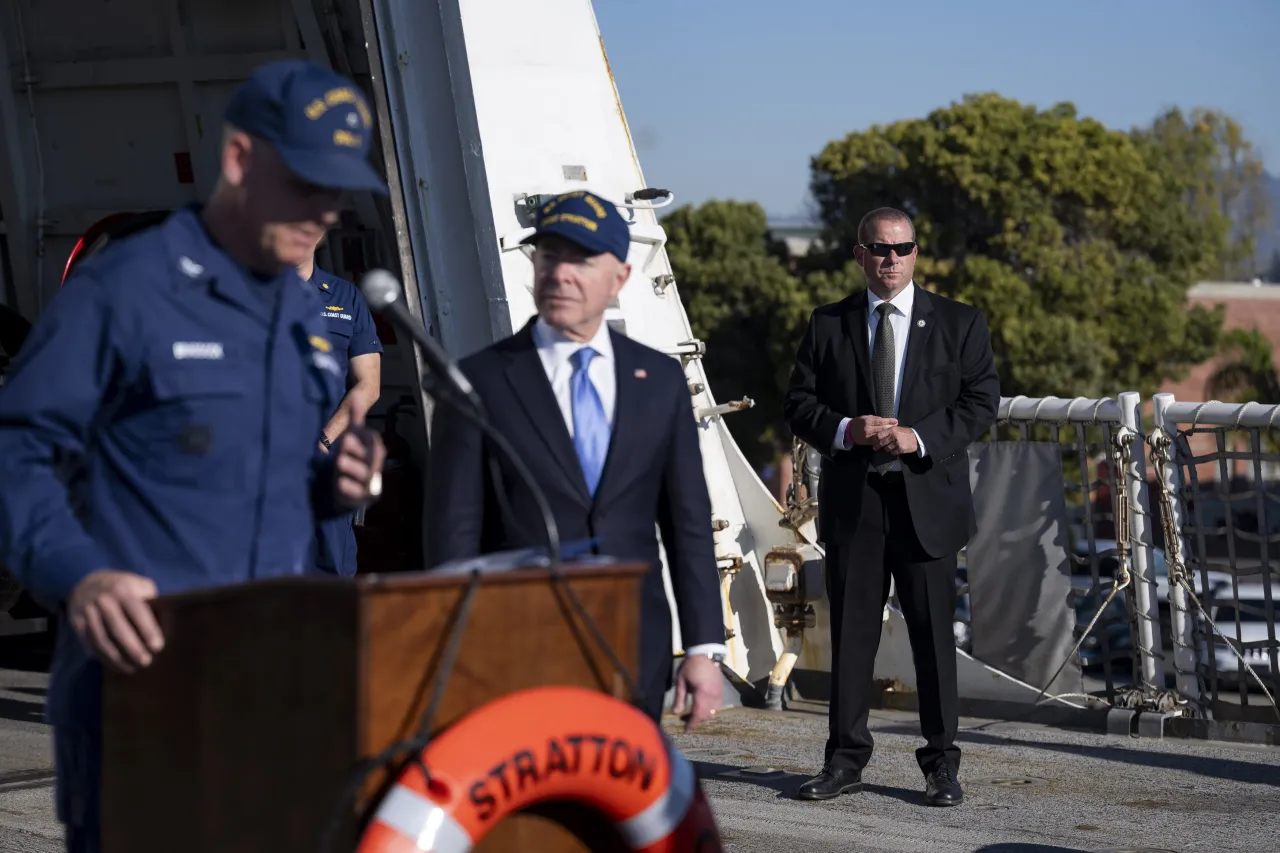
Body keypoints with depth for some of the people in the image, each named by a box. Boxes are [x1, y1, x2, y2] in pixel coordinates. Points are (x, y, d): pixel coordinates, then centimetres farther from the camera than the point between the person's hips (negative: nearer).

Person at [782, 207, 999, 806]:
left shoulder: (959, 323, 6)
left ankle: (941, 763, 9)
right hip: (851, 498, 1)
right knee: (850, 631, 4)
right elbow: (798, 403, 8)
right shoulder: (827, 325, 10)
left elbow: (981, 401, 1)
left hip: (927, 498, -1)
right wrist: (845, 430, -11)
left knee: (933, 632, 1)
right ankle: (846, 759, 12)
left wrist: (920, 437, -13)